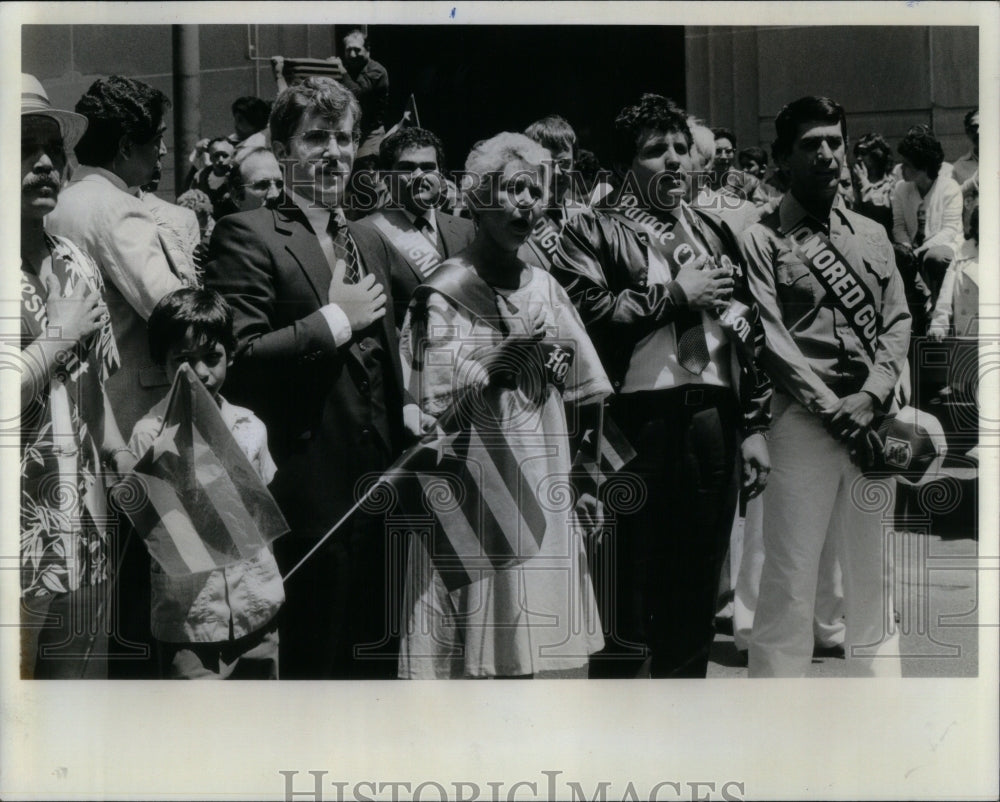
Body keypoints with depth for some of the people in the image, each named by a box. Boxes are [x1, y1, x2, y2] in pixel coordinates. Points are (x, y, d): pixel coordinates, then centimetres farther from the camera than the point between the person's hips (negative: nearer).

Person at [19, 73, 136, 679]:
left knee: (83, 672, 11)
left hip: (86, 531, 6)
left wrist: (124, 459, 4)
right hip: (20, 536, -6)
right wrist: (59, 333, -10)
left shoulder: (79, 267, 10)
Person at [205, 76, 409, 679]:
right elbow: (235, 355, -20)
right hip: (309, 489, -7)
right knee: (311, 660, 1)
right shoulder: (249, 236, -7)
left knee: (377, 661, 15)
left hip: (379, 487, 8)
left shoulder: (371, 242, 19)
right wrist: (336, 318, -13)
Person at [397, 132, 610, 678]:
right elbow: (432, 401, -11)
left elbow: (576, 391, 14)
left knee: (522, 650, 9)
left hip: (541, 487, 5)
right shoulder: (447, 291, -5)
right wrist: (505, 354, -18)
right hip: (471, 486, -5)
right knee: (473, 644, -3)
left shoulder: (543, 287, 11)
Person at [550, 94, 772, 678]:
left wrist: (755, 425, 11)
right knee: (628, 603, -2)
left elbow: (750, 333, 18)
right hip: (638, 426, -5)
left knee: (695, 604, 14)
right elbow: (584, 312, -15)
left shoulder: (715, 232, 20)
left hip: (715, 427, 5)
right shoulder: (593, 232, 3)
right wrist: (674, 294, -9)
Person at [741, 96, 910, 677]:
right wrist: (834, 408, -13)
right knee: (790, 575, -4)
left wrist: (870, 398, -7)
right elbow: (771, 338, -7)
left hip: (873, 420, 5)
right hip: (803, 418, -4)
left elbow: (898, 323, 9)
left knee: (874, 575, 10)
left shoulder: (871, 235, 16)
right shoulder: (762, 240, 1)